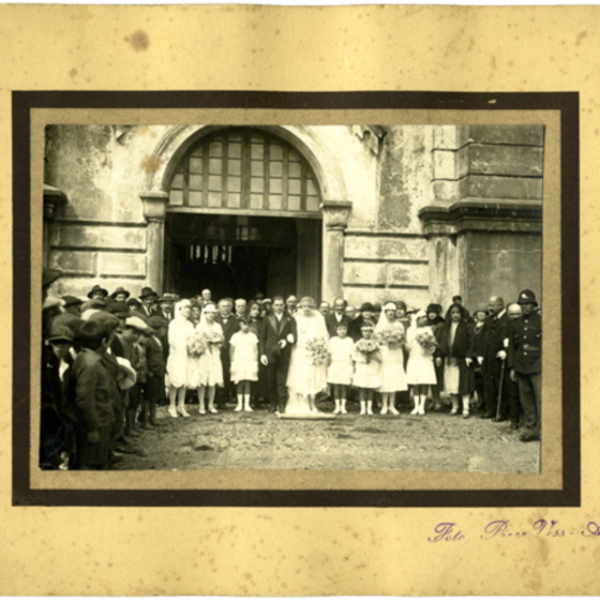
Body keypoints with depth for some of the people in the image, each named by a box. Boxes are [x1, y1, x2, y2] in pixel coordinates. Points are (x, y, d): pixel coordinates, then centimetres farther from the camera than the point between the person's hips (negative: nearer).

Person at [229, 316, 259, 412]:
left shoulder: (253, 336, 6)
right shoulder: (235, 336, 4)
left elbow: (256, 351, 7)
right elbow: (231, 351, 6)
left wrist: (255, 363, 2)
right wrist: (233, 363, 1)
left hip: (250, 363, 0)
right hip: (238, 363, 0)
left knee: (247, 384, -1)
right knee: (240, 384, 1)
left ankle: (247, 405, 2)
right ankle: (239, 404, 6)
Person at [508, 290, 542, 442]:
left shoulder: (541, 321, -1)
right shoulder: (516, 324, 13)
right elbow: (511, 346, 17)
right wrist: (512, 367, 13)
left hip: (537, 366, -5)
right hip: (521, 367, 5)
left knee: (541, 399, -10)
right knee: (526, 399, 8)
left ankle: (543, 429, -7)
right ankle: (530, 429, 16)